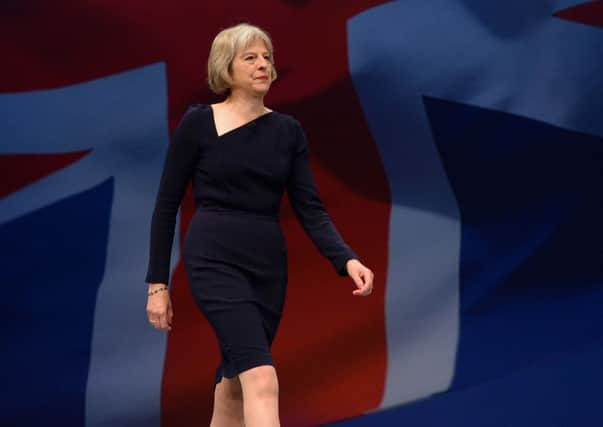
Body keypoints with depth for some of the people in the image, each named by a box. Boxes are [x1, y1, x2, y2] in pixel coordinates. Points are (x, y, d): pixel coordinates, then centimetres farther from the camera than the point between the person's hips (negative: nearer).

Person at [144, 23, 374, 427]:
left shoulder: (288, 131, 9)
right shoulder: (198, 123, -3)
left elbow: (310, 209, 2)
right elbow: (167, 204, 0)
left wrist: (348, 260, -15)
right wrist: (158, 282, -2)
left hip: (268, 263, 6)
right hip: (215, 259, -6)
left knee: (235, 387, 11)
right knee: (261, 379, -21)